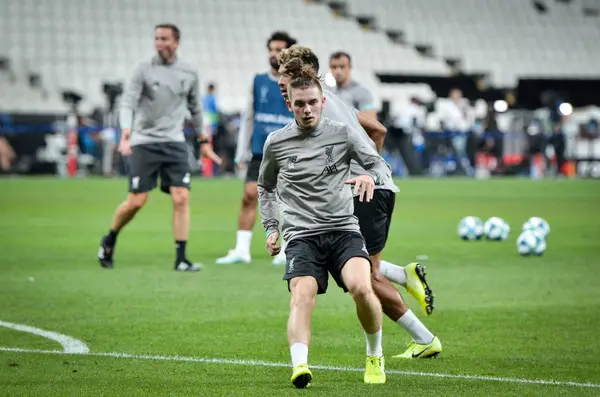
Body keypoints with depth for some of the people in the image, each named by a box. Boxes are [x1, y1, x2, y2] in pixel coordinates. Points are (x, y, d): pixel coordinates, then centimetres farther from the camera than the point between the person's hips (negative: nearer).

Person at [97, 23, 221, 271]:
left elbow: (195, 109, 20)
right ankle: (109, 241, 21)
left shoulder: (189, 74, 7)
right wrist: (126, 134, -25)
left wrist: (204, 142, 20)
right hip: (144, 142, -3)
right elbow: (128, 103, -10)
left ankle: (181, 258, -6)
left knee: (181, 198, -10)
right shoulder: (144, 69, -3)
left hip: (174, 143, 3)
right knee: (136, 201, -5)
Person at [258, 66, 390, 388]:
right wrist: (270, 227, 15)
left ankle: (375, 357, -1)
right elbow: (265, 186, 25)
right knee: (302, 296, -26)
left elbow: (381, 165, 7)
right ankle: (300, 367, -43)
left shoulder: (343, 133, 5)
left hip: (344, 231, 0)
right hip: (301, 236, 0)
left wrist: (370, 175, -16)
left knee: (361, 288, -25)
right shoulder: (276, 143, 8)